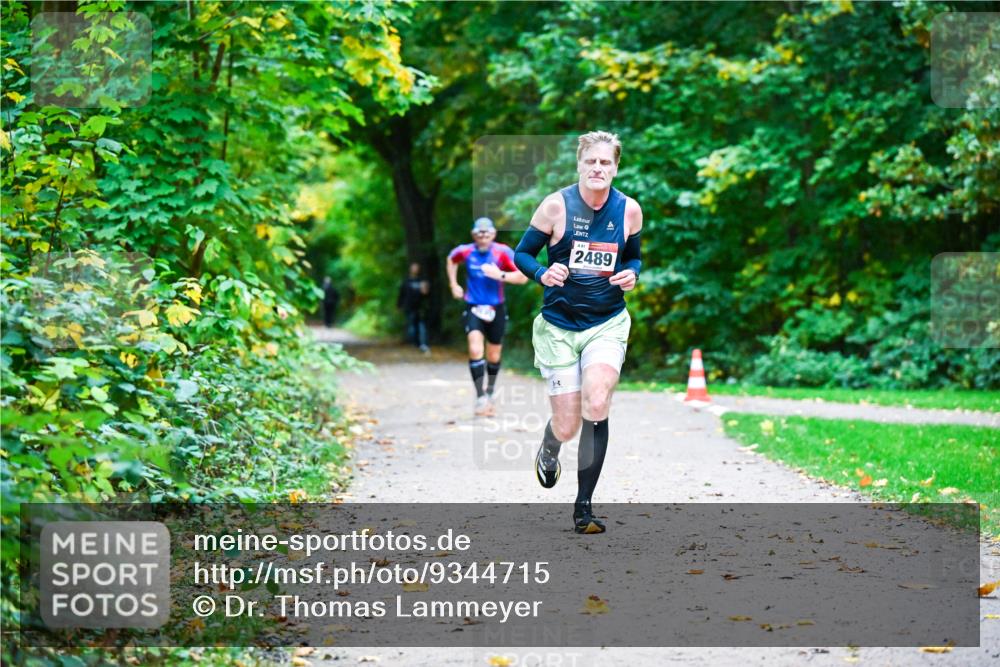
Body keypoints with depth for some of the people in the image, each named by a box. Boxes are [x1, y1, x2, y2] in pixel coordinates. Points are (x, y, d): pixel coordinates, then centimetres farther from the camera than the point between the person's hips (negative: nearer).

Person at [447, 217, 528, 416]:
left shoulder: (502, 252, -10)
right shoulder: (465, 251, -3)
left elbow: (522, 277, -13)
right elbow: (451, 260, 21)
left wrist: (500, 275, -26)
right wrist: (453, 284, 13)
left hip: (496, 310, 0)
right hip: (473, 308, 0)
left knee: (494, 357, 12)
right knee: (475, 350, -21)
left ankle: (490, 394, 35)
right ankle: (480, 398, -19)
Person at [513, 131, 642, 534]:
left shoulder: (629, 210, -1)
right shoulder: (556, 205, -9)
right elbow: (522, 253, -1)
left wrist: (631, 274, -7)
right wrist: (543, 274, -21)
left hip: (608, 324, 1)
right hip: (558, 326, -1)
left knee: (596, 405, -22)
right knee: (567, 426, 1)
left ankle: (583, 506, -8)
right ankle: (548, 451, 42)